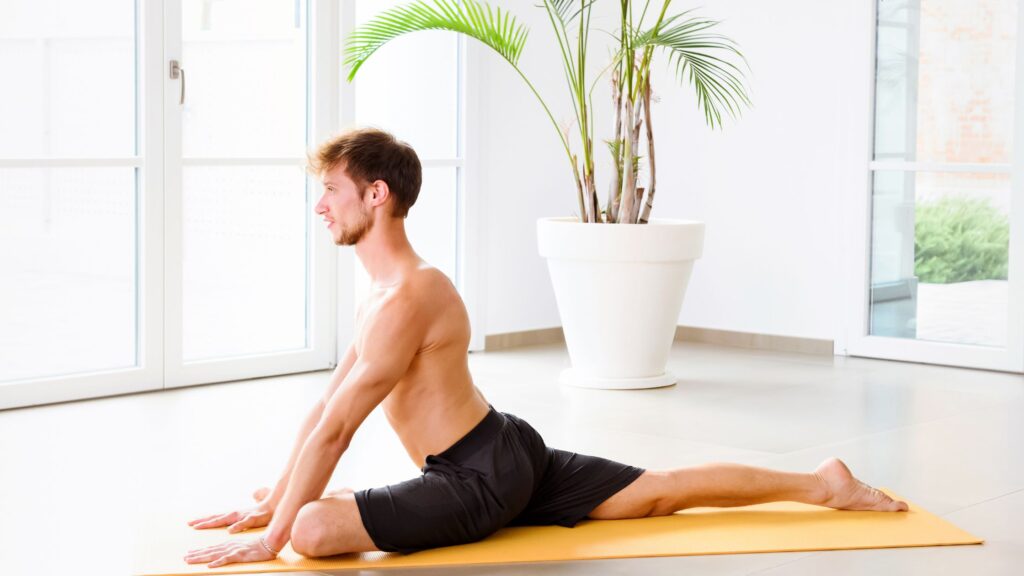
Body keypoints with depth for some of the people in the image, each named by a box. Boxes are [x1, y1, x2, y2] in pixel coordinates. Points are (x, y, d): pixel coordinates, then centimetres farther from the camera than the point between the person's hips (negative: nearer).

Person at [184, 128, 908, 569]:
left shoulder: (404, 301, -21)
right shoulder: (387, 288, 12)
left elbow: (336, 429, -24)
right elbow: (326, 404, 16)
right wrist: (270, 500, 16)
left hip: (480, 480, -10)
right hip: (512, 450, 10)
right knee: (663, 492, 21)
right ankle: (819, 481, 24)